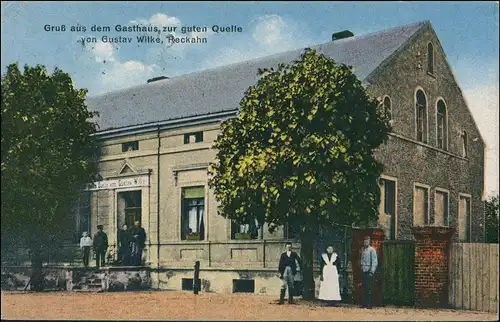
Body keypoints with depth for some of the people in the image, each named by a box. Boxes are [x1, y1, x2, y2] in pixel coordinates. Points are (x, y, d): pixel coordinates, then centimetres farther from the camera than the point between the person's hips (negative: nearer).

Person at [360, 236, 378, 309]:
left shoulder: (372, 250, -7)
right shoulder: (362, 249, 13)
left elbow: (374, 261, -10)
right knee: (364, 288, 8)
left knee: (369, 288, -7)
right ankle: (365, 303, 13)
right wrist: (361, 267, 12)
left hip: (369, 271, -6)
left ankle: (369, 304, -5)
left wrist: (372, 271, -16)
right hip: (364, 271, 6)